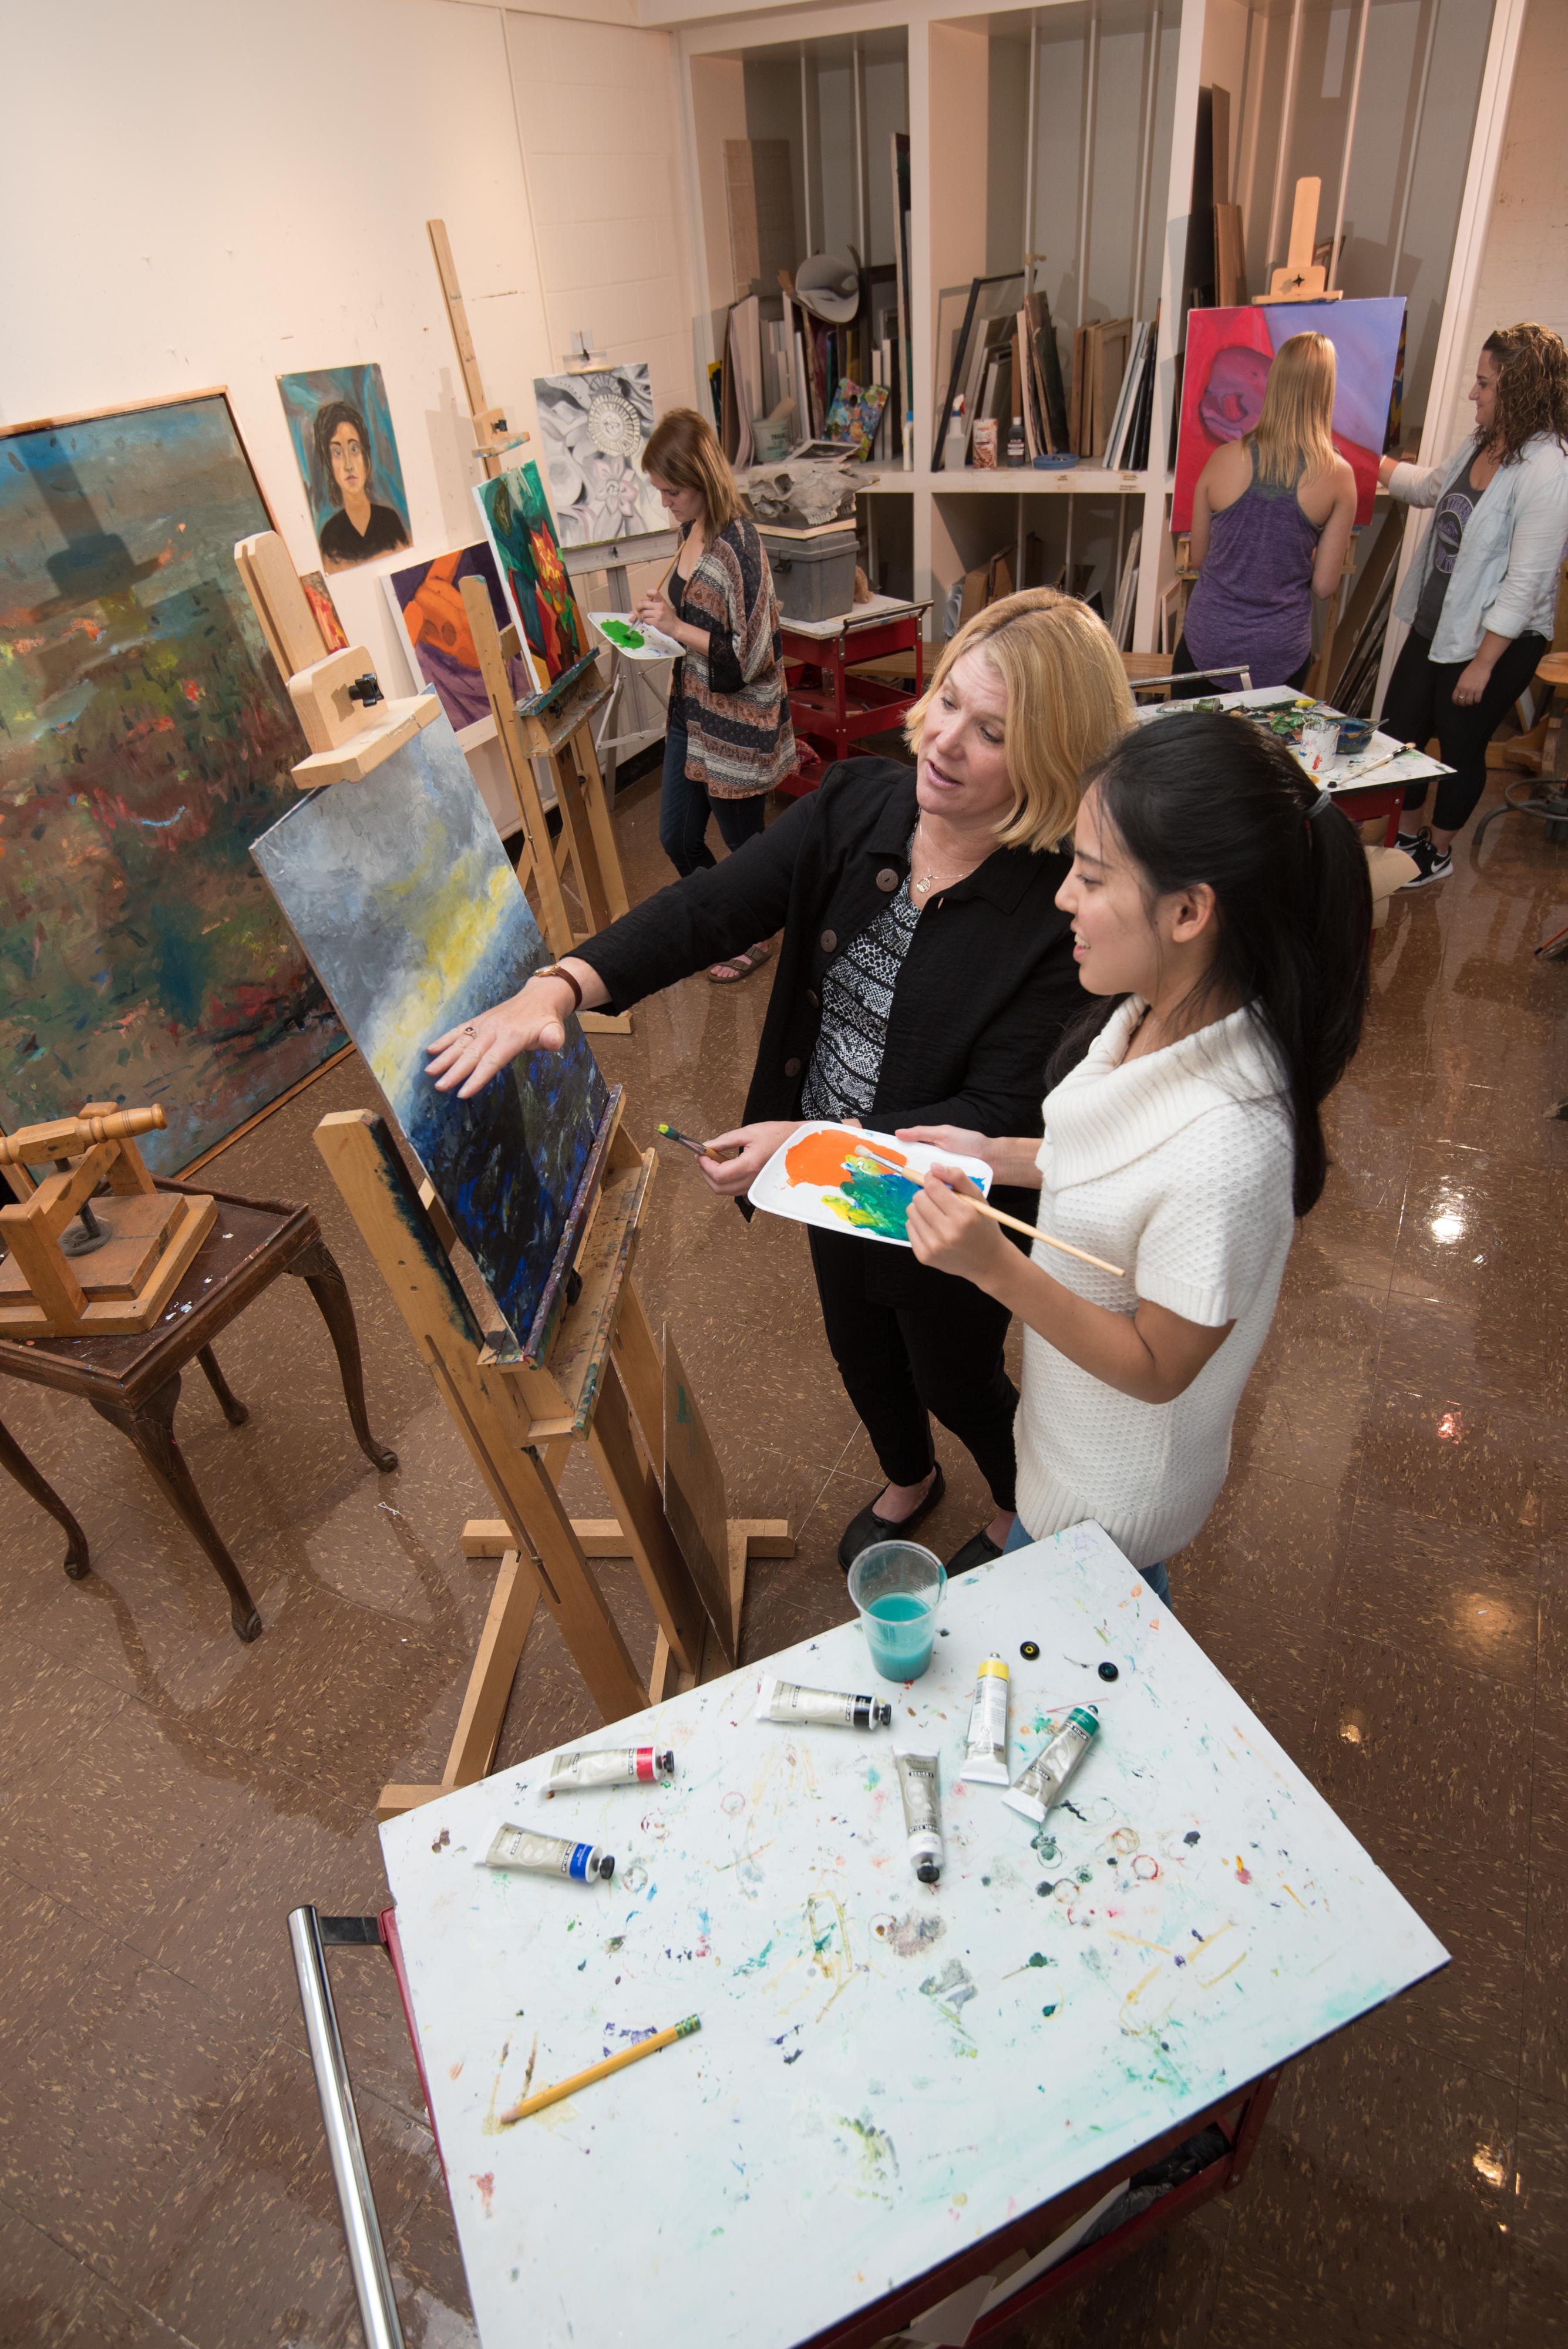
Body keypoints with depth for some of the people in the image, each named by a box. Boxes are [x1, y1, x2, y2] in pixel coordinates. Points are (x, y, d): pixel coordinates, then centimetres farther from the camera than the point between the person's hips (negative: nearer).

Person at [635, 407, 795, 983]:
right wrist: (663, 616, 3)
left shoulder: (738, 546, -22)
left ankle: (754, 937, 33)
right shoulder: (692, 530, 4)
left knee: (743, 841, 10)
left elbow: (753, 656, -24)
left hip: (737, 725, -9)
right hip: (691, 713, 9)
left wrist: (677, 628, -24)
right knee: (677, 837, 16)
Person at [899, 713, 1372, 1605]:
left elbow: (1157, 1368, -27)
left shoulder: (1228, 1148, -41)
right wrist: (992, 1155, -5)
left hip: (1115, 1496, -7)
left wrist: (994, 1264, -36)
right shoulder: (1156, 1013, -16)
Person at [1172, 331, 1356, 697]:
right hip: (1280, 656, 0)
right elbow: (1324, 584, -5)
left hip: (1207, 643, 0)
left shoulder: (1224, 459, -7)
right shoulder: (1338, 476, -8)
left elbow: (1198, 557, 4)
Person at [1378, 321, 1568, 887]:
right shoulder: (1482, 444, 3)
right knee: (1397, 732, 13)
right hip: (1435, 623, 9)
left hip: (1495, 641, -8)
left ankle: (1437, 852, 28)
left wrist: (1483, 664, -23)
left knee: (1460, 747, 7)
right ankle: (1405, 835, 34)